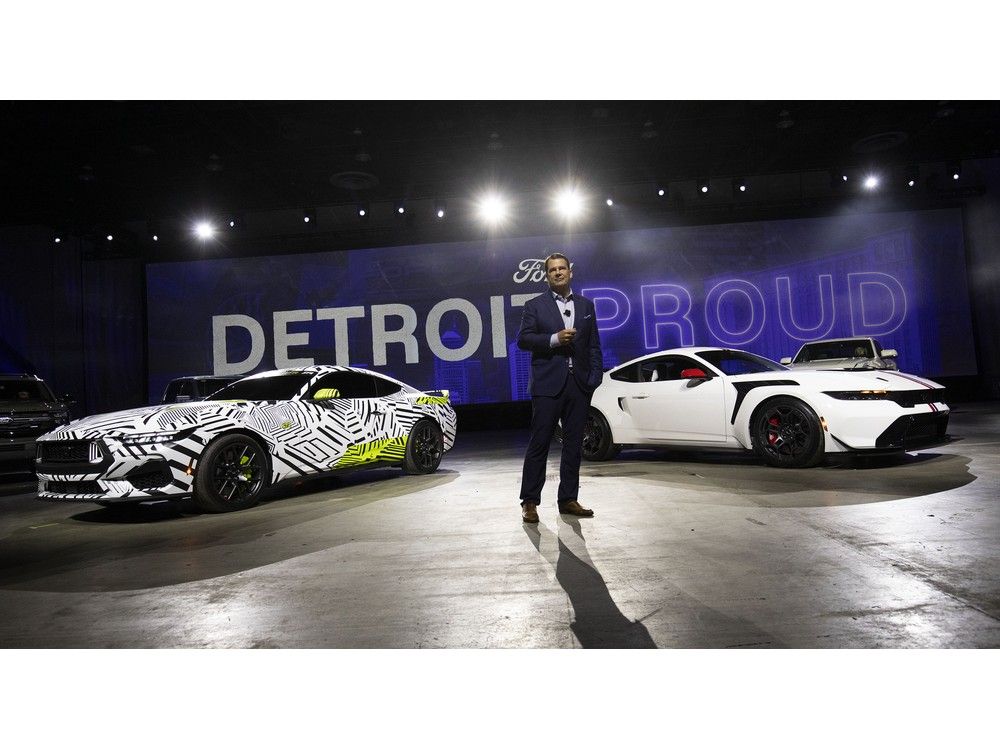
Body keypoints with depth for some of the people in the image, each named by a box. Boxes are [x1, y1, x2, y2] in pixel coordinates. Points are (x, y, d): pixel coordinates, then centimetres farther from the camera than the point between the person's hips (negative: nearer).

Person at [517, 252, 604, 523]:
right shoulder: (534, 306, 5)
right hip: (548, 384, -4)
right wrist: (554, 339, -16)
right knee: (539, 444, -3)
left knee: (573, 444, 8)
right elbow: (523, 339, -4)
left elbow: (594, 345, 13)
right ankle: (529, 502, 5)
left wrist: (595, 376, 2)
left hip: (578, 385, 4)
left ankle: (568, 499, 17)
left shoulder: (586, 305, 15)